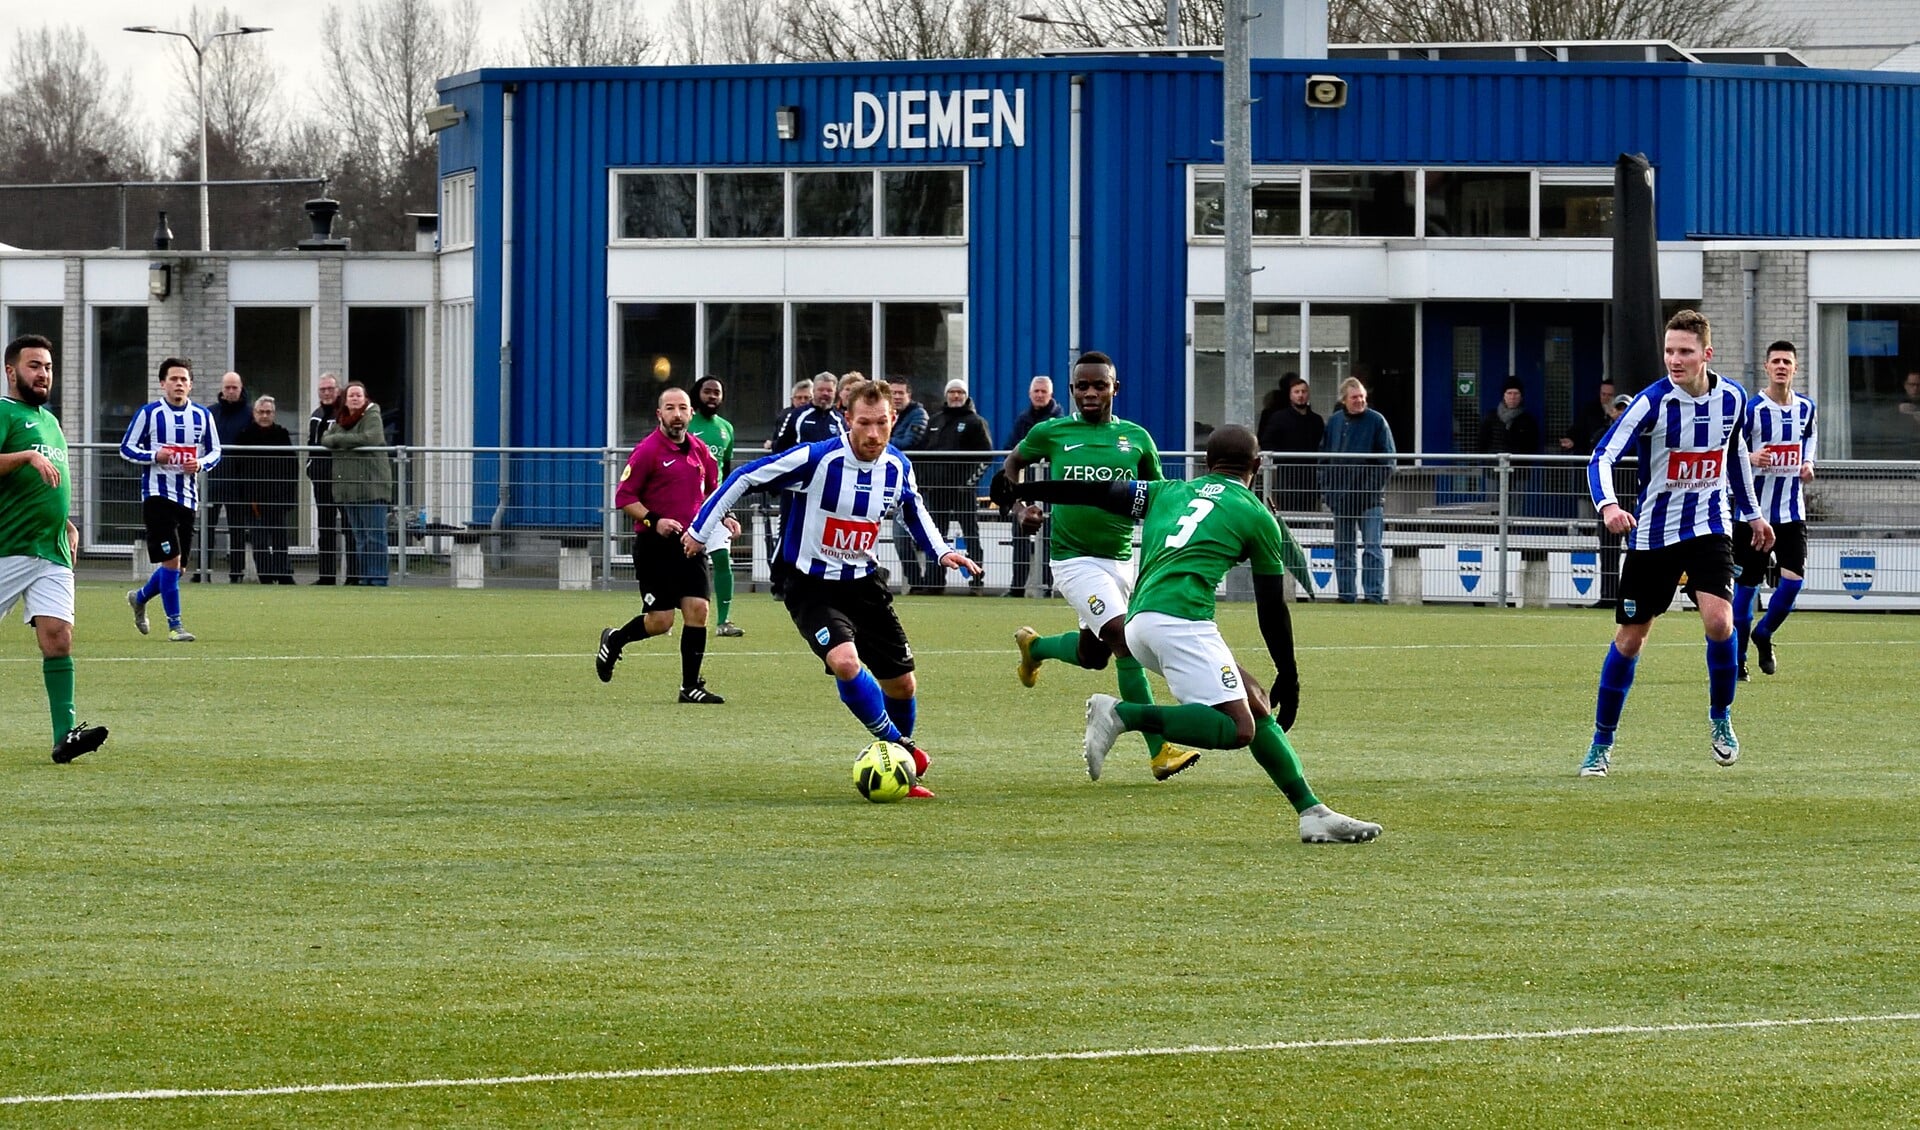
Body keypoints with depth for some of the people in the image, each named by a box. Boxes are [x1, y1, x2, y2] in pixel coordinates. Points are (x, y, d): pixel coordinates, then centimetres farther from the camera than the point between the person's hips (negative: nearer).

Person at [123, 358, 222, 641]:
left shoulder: (203, 416, 7)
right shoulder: (149, 413, -3)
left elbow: (215, 451, 13)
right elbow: (126, 448, 0)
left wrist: (202, 464, -9)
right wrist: (154, 456, -17)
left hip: (188, 498, 5)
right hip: (157, 494, -5)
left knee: (176, 566, 10)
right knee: (171, 559, -13)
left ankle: (140, 598, 37)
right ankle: (174, 624, -6)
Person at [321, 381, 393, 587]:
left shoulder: (372, 416, -3)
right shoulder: (338, 421, 17)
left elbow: (371, 438, -18)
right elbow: (325, 439, 9)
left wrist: (342, 439, -9)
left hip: (372, 486, -7)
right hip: (348, 488, 7)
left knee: (375, 536, -8)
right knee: (359, 537, 11)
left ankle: (378, 578, -8)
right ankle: (363, 577, 14)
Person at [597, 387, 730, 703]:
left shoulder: (700, 451, 9)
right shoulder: (647, 450, -9)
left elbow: (711, 492, 24)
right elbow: (624, 497, -8)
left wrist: (723, 517, 5)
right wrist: (654, 521, -20)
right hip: (655, 546, -5)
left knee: (697, 610, -5)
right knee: (660, 621, -6)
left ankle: (691, 686, 3)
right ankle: (614, 640, 25)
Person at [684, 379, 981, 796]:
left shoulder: (898, 468, -4)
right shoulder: (817, 459, -23)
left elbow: (914, 510, 19)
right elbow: (744, 478, -13)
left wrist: (942, 551, 4)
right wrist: (701, 530, -7)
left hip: (862, 584, 6)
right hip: (811, 586, -6)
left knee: (903, 684, 8)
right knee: (845, 661, -31)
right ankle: (898, 745, -12)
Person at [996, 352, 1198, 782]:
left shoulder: (1136, 438, 4)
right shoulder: (1051, 433, -1)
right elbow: (1015, 462, 17)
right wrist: (1019, 508, 1)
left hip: (1120, 559, 5)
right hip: (1074, 559, -5)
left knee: (1093, 656, 16)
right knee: (1125, 640, -21)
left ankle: (1034, 646, 49)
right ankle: (1159, 751, -21)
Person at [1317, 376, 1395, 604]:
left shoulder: (1376, 421, -2)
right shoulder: (1334, 422, 10)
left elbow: (1388, 461, -2)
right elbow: (1323, 458, 14)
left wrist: (1375, 486, -11)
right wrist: (1327, 489, 4)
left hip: (1370, 497, -4)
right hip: (1341, 497, 4)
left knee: (1372, 548, -7)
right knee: (1342, 549, 7)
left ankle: (1375, 594, -7)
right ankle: (1345, 594, 12)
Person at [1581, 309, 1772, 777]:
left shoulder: (1731, 398, -3)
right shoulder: (1653, 401, -17)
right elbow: (1603, 456, -23)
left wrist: (1752, 514, 25)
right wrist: (1608, 505, -42)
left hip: (1709, 527, 2)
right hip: (1653, 531, -2)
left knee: (1719, 620, -20)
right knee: (1630, 637, 3)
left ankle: (1720, 716, 6)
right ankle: (1602, 744, 17)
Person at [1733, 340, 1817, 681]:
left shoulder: (1805, 407, 4)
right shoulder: (1751, 408, -11)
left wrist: (1808, 462, 6)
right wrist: (1749, 457, -28)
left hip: (1792, 509, 4)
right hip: (1755, 509, -4)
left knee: (1793, 579, -8)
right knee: (1747, 584, 2)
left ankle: (1763, 635, 18)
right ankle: (1737, 656, 15)